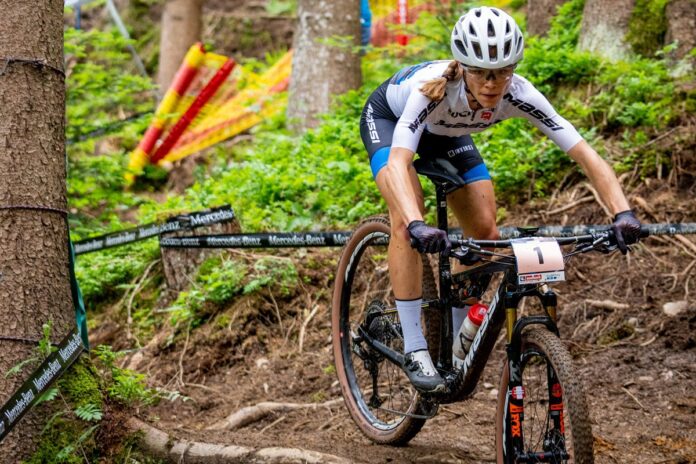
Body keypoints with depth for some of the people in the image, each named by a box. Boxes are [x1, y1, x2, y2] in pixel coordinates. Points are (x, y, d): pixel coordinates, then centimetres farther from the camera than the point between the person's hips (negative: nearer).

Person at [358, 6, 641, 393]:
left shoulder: (518, 95, -34)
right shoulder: (433, 88, -43)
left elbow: (585, 153, -36)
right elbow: (398, 161, -55)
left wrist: (623, 213, -51)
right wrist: (417, 225, -72)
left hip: (445, 132, 4)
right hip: (388, 118, -4)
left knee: (485, 231, -8)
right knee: (406, 219, -28)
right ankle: (415, 350, -22)